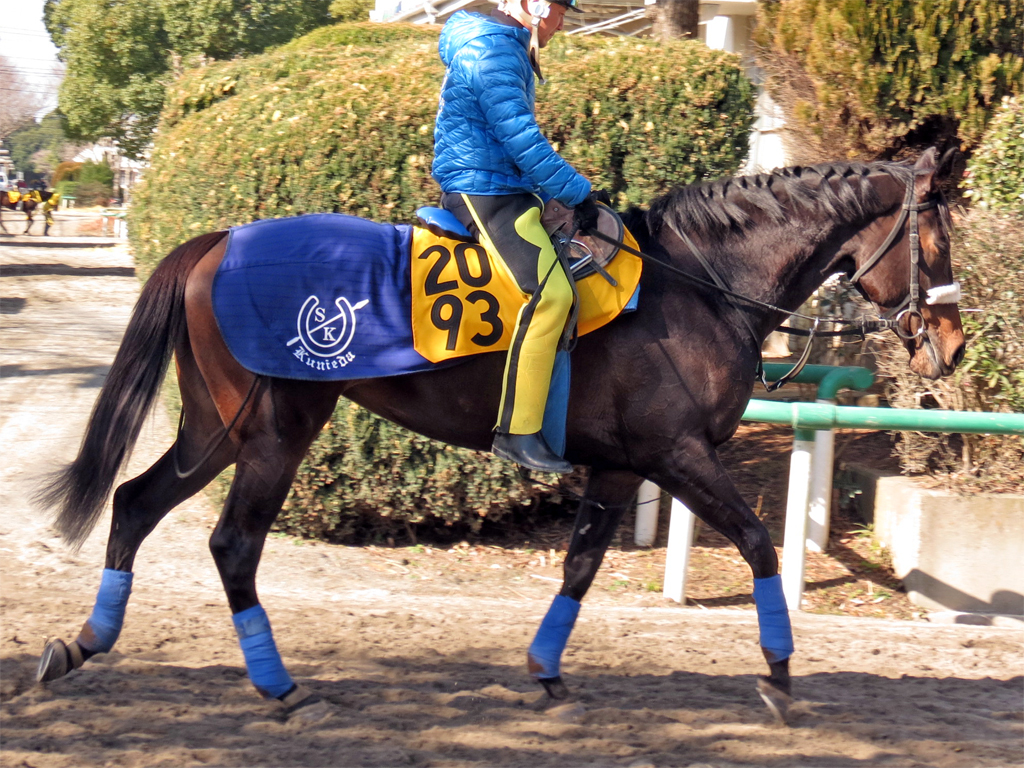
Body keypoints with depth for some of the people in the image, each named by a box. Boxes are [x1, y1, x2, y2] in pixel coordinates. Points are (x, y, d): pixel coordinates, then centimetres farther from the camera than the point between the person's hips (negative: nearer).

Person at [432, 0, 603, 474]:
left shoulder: (510, 52, 19)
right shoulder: (492, 49, -15)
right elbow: (521, 139, -20)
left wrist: (557, 194, 17)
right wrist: (577, 194, -14)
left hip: (506, 191, 11)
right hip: (483, 193, -11)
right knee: (549, 292, -25)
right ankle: (517, 432, -25)